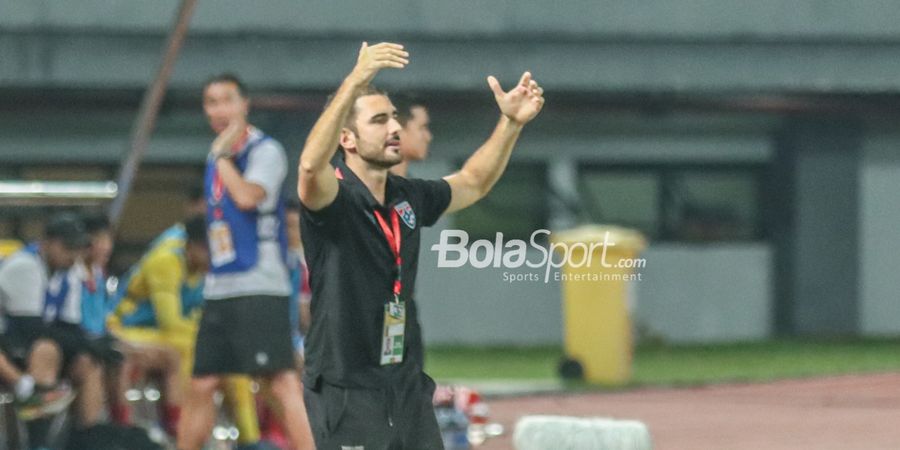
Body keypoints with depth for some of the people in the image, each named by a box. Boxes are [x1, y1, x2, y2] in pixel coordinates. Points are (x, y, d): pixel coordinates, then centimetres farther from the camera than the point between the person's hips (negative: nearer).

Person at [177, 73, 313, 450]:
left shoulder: (265, 151, -7)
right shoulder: (217, 156, 17)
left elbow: (247, 197, -24)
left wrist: (222, 155, -12)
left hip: (259, 288, -8)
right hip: (219, 289, 8)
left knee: (284, 382, -16)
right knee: (201, 385, 10)